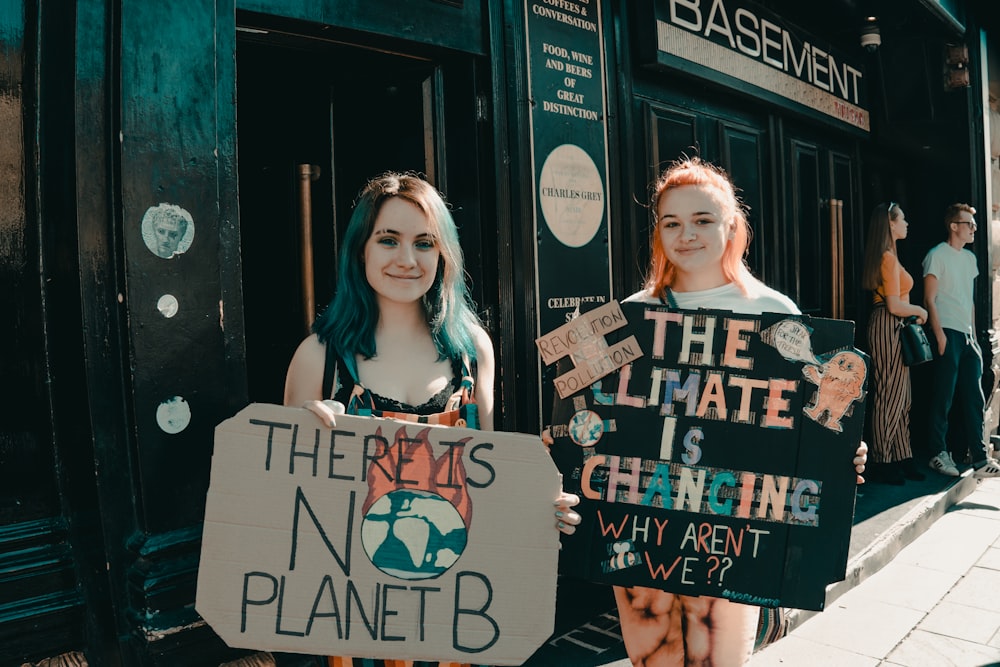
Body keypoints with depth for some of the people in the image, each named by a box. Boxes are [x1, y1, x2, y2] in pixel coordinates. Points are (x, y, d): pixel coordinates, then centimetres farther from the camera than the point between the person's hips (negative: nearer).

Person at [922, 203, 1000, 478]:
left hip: (968, 336, 8)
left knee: (974, 399, 8)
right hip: (948, 334, -8)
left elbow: (970, 300, 20)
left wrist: (974, 334, 14)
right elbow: (929, 299, -10)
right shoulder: (937, 255, -5)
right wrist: (939, 335, -16)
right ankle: (939, 454, 7)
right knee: (943, 396, -3)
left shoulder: (970, 257, 18)